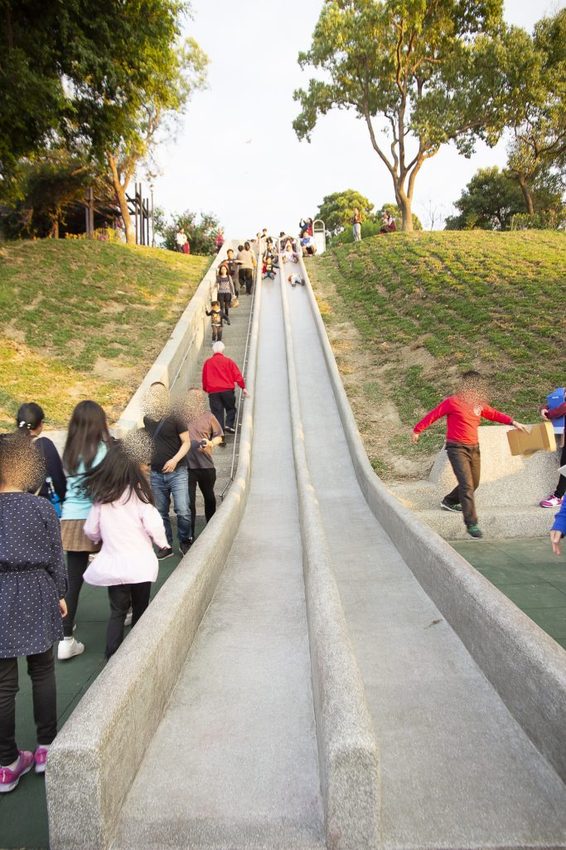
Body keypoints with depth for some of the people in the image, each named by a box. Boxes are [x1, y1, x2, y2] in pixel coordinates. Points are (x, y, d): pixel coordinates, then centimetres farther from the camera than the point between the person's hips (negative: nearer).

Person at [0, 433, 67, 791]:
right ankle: (46, 747, 26)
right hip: (36, 594, 0)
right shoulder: (42, 507, -7)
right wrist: (60, 594, 10)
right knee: (42, 672, 16)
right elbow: (56, 557, -3)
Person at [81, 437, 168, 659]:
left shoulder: (101, 495, 0)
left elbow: (91, 530, 5)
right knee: (140, 609, 14)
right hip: (140, 563, -3)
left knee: (117, 611, 12)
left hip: (112, 563, 3)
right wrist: (163, 543, 4)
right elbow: (154, 525, -16)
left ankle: (113, 656, 7)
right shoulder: (138, 492, -14)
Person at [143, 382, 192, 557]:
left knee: (182, 511, -8)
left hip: (177, 472, -5)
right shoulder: (147, 420, 7)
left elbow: (186, 442, -8)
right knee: (161, 512, 9)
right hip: (156, 474, 5)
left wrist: (175, 460, -20)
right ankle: (167, 546, 21)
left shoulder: (174, 419, -9)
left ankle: (185, 542, 13)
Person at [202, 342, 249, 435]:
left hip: (213, 391, 1)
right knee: (231, 409, 15)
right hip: (227, 390, -1)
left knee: (217, 412, 3)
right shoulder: (228, 361, 3)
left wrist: (205, 389, 26)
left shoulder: (207, 362, 7)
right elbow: (237, 375, 1)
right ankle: (229, 425, -3)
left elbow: (204, 378, 12)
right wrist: (243, 387, 7)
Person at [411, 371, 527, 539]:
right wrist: (417, 430, 1)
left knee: (474, 483, 17)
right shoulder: (452, 402, -11)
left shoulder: (479, 404, 8)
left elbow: (494, 414, 17)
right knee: (467, 484, -15)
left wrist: (512, 422, 6)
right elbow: (433, 415, -4)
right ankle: (471, 524, -14)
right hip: (457, 448, -7)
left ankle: (449, 502, 40)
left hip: (474, 448, 7)